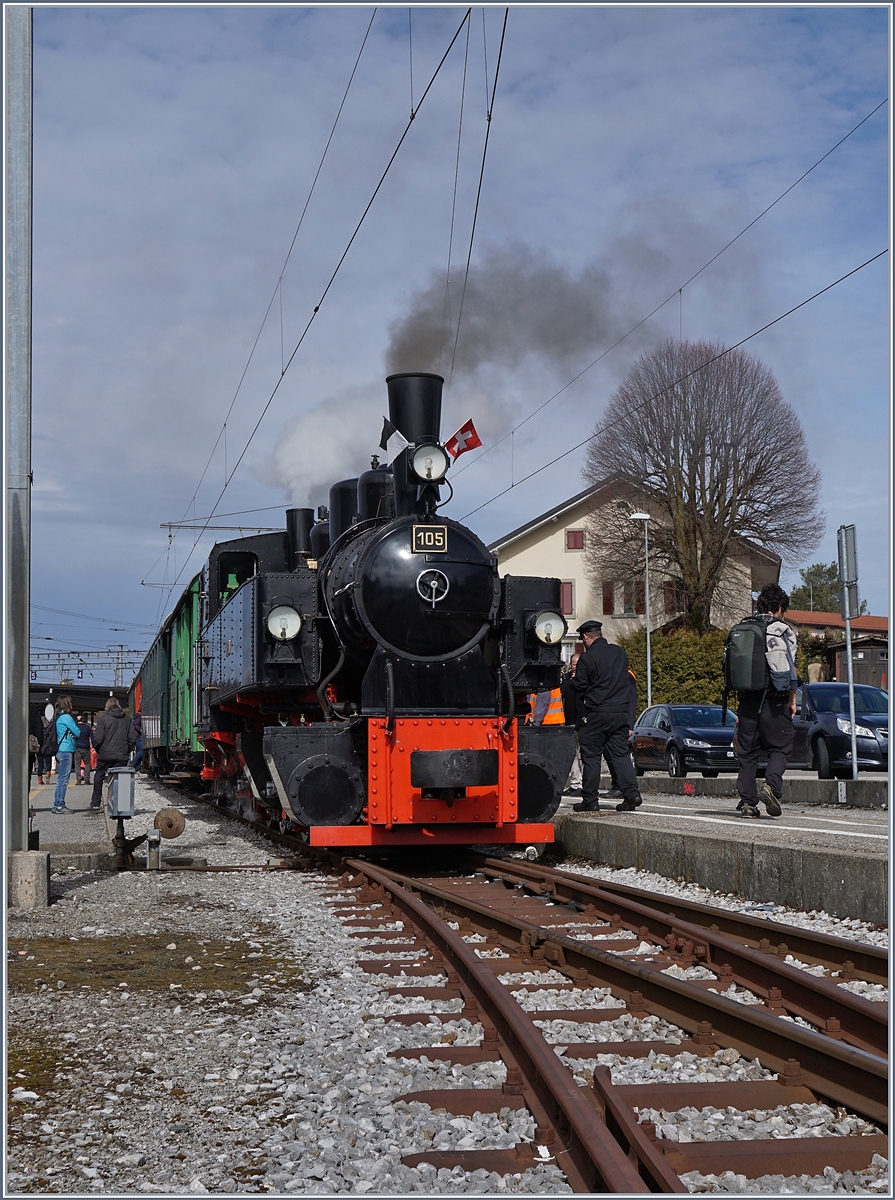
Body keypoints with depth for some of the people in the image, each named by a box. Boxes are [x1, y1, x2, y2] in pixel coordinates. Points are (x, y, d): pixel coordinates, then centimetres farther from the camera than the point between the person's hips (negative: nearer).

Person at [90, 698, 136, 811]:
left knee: (98, 778, 13)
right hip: (122, 756, 2)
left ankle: (95, 803, 16)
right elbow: (132, 739, 4)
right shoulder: (127, 720, 5)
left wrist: (98, 750, 9)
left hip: (105, 755, -2)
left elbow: (98, 738, -8)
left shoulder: (103, 718, -6)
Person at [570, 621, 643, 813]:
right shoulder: (620, 653, 9)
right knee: (620, 753, 9)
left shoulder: (587, 658, -11)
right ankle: (631, 792, -4)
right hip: (621, 712, 5)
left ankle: (590, 799, 4)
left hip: (596, 713, -5)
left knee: (591, 757, 3)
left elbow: (578, 687, -7)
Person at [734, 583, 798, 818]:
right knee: (780, 746, 6)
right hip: (774, 700, -4)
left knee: (747, 751, 8)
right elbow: (790, 668, -4)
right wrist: (792, 699, 4)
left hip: (747, 699, 4)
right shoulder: (783, 630, -1)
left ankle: (747, 801, 5)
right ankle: (771, 785, -17)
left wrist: (739, 704, 14)